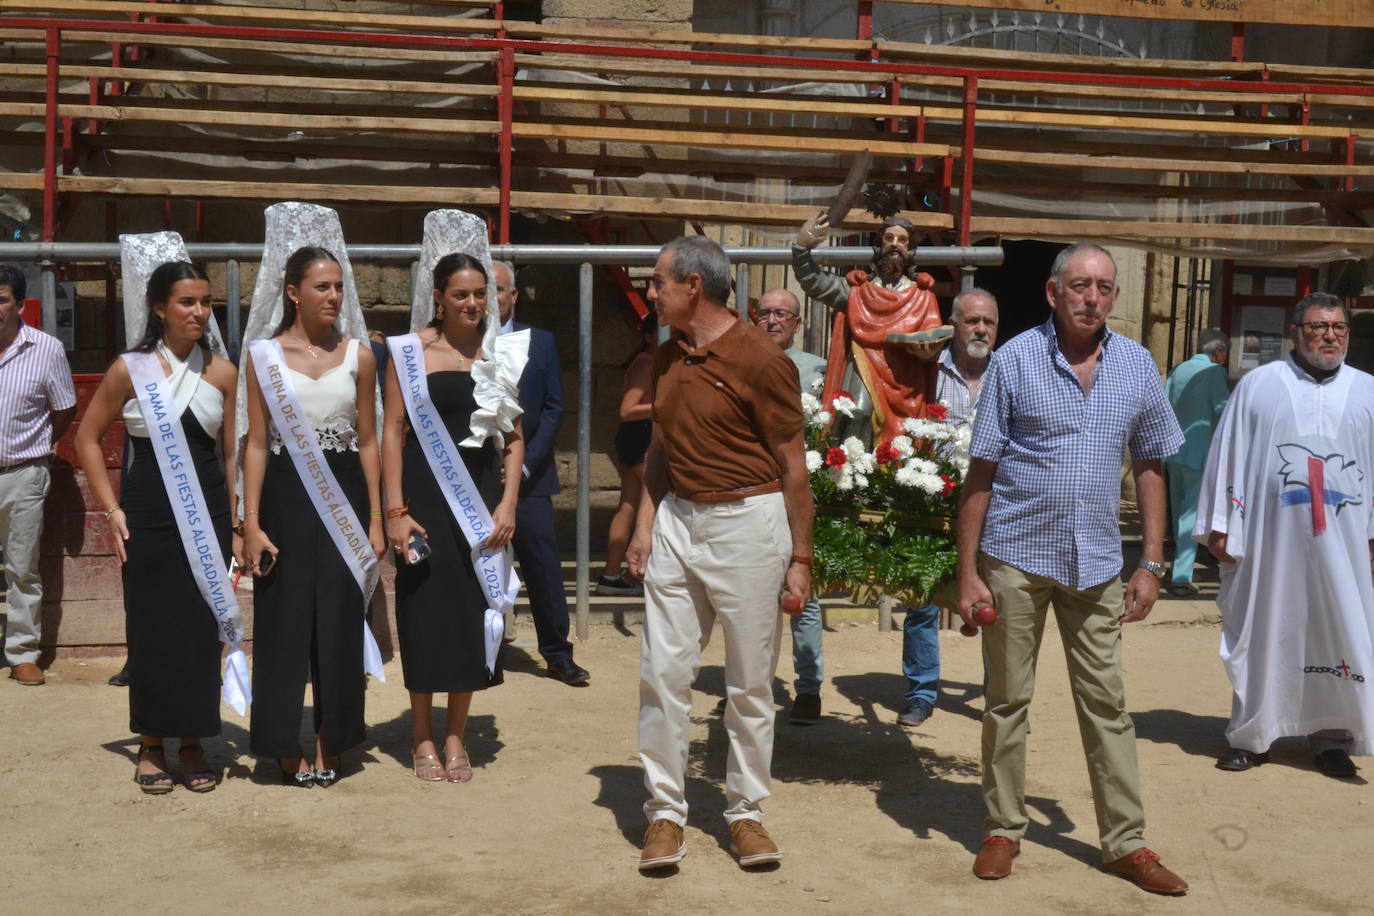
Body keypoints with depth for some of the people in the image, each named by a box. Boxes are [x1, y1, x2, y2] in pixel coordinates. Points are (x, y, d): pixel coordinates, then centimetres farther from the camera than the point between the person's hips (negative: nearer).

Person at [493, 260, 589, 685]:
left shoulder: (540, 342, 7)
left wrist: (526, 462, -6)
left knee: (544, 567, 0)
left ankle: (558, 654, 10)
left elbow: (554, 409, 4)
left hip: (526, 474, 1)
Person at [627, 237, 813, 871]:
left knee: (751, 681, 5)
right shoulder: (667, 357, 10)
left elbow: (793, 467, -8)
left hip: (747, 523, -5)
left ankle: (746, 812, 19)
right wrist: (645, 524, 7)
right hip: (677, 521, 6)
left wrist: (800, 558, -8)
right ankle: (664, 811, 14)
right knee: (662, 672, 3)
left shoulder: (759, 359, -10)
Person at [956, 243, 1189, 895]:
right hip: (1015, 557, -2)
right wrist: (967, 572, -7)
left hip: (1097, 564, 2)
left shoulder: (1136, 366, 4)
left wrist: (1152, 564, 5)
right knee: (1007, 700, 8)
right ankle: (1004, 830, 22)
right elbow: (980, 471, -4)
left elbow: (1149, 467, 11)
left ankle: (1125, 843, 17)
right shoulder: (1015, 359, -5)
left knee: (1107, 704, 7)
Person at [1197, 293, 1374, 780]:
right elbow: (1228, 453, 4)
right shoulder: (1258, 384, 4)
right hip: (1268, 536, -1)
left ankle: (1332, 735, 18)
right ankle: (1250, 736, 17)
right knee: (1262, 634, 6)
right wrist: (1219, 525, 1)